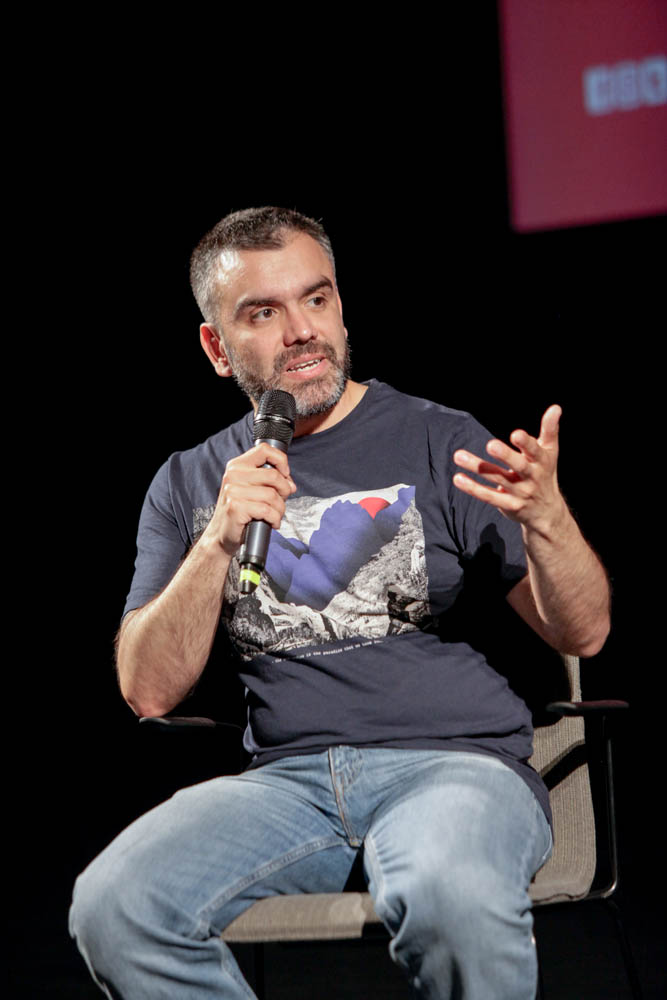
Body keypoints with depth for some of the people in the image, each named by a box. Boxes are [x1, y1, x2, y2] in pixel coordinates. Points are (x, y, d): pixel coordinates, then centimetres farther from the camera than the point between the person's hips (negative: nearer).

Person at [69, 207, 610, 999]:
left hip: (454, 759, -2)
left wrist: (545, 515, -16)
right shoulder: (189, 484, 16)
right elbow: (149, 691, 7)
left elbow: (582, 634, 5)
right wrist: (219, 543, -6)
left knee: (453, 899, -39)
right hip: (286, 778, 3)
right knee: (112, 907, -27)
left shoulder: (439, 442, 8)